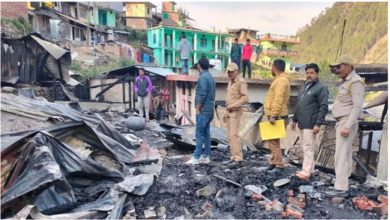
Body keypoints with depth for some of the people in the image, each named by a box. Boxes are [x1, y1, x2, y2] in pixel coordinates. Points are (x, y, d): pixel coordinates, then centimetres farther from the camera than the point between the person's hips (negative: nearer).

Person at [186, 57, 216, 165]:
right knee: (206, 134, 10)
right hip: (209, 110, 9)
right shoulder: (211, 77, 15)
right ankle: (206, 156, 15)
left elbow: (202, 95, -20)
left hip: (203, 111, -9)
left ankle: (196, 157, 0)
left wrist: (198, 109, -12)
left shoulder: (202, 77, -14)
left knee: (199, 134, -5)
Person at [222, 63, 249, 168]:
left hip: (235, 112, -9)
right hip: (229, 112, 9)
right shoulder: (230, 82, 18)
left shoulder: (241, 82, -9)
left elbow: (245, 98, -19)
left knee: (233, 134, -13)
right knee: (230, 136, 7)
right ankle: (233, 157, 13)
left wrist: (232, 106, -19)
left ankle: (238, 158, -8)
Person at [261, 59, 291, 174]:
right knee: (272, 141, 15)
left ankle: (279, 166, 1)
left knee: (273, 141, -6)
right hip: (275, 116, 10)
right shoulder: (280, 79, 18)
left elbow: (278, 100, -24)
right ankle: (273, 163, 23)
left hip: (277, 117, -10)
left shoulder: (281, 80, -15)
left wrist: (273, 115, -26)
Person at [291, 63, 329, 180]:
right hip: (302, 123, 9)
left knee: (308, 148, -5)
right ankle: (310, 170, 25)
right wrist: (295, 119, 20)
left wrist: (318, 124, -20)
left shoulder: (321, 88, -9)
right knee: (306, 148, 14)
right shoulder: (303, 87, 16)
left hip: (310, 124, -9)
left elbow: (323, 108, -15)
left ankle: (306, 173, 1)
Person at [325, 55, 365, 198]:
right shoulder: (346, 82, 17)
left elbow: (358, 107, -21)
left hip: (346, 123, -10)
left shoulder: (356, 82, -13)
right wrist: (342, 124, 16)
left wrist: (347, 126, -26)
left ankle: (341, 188, -5)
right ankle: (343, 184, 21)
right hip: (341, 122, 10)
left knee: (341, 155, -10)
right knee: (345, 154, 13)